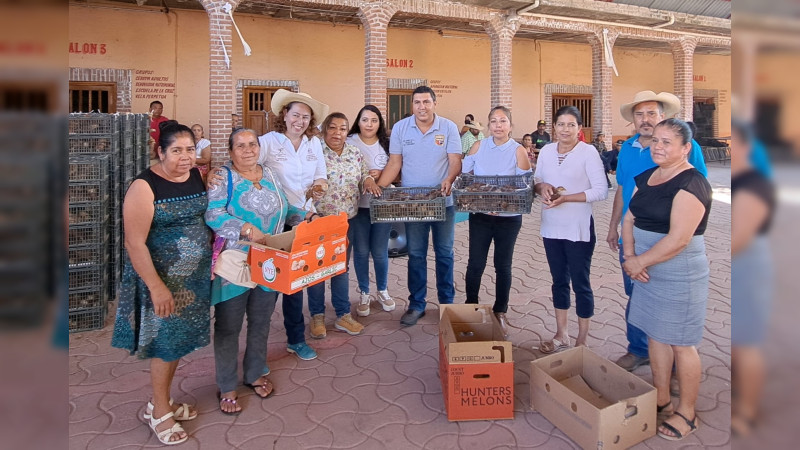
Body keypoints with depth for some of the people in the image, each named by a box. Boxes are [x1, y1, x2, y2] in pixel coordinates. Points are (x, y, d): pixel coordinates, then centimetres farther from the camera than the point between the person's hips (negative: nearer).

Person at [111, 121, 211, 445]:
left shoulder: (198, 175, 1)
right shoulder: (144, 187, -18)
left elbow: (208, 216, 13)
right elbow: (134, 243, -19)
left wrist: (213, 257, 4)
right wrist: (157, 287, -21)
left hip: (194, 275, 6)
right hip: (162, 278, -6)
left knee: (179, 340, 16)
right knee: (165, 343, 6)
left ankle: (160, 402, 36)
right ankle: (160, 413, 26)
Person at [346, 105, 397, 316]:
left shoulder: (386, 144, 6)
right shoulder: (349, 143, -1)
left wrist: (380, 174, -11)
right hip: (358, 204, -1)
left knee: (380, 251, 7)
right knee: (361, 251, 6)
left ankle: (382, 291, 28)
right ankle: (364, 294, 23)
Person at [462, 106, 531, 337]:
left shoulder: (518, 151, -5)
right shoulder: (479, 146, 1)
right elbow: (463, 173, 6)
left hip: (509, 217, -1)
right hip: (480, 215, 1)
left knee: (503, 265, 11)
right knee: (475, 264, 5)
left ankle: (500, 313, 27)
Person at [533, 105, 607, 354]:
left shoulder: (588, 152, -9)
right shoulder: (546, 150, 6)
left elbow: (601, 191, -13)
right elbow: (536, 180, 13)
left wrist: (565, 198, -21)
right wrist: (542, 187, -10)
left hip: (578, 229, -5)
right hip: (551, 227, 5)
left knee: (580, 283, 5)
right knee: (559, 280, 15)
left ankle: (582, 341, 20)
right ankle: (561, 335, 30)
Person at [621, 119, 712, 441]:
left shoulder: (691, 183, -16)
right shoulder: (647, 177, 8)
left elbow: (678, 238, -24)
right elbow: (629, 218, 7)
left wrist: (640, 261, -15)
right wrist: (629, 255, -8)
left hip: (679, 275, -8)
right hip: (647, 271, 8)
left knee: (681, 343, 5)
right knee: (655, 335, 16)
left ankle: (687, 413, 23)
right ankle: (661, 400, 33)